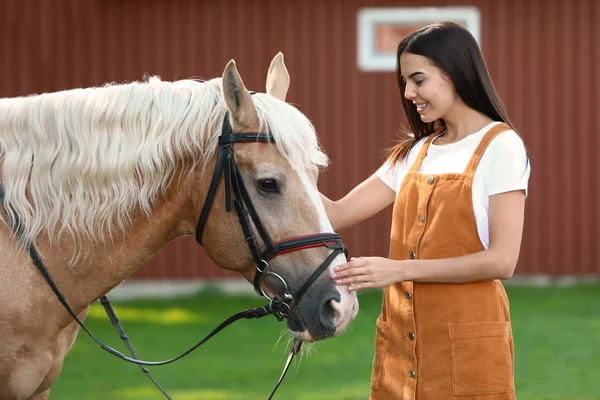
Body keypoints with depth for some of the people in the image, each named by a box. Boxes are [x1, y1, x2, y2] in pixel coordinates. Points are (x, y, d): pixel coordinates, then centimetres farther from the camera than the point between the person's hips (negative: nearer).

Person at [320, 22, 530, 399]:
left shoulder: (500, 146, -7)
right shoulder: (415, 152, 13)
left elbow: (501, 261, -15)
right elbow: (338, 214, 9)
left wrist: (400, 269, -20)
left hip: (466, 340, -6)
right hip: (400, 338, 6)